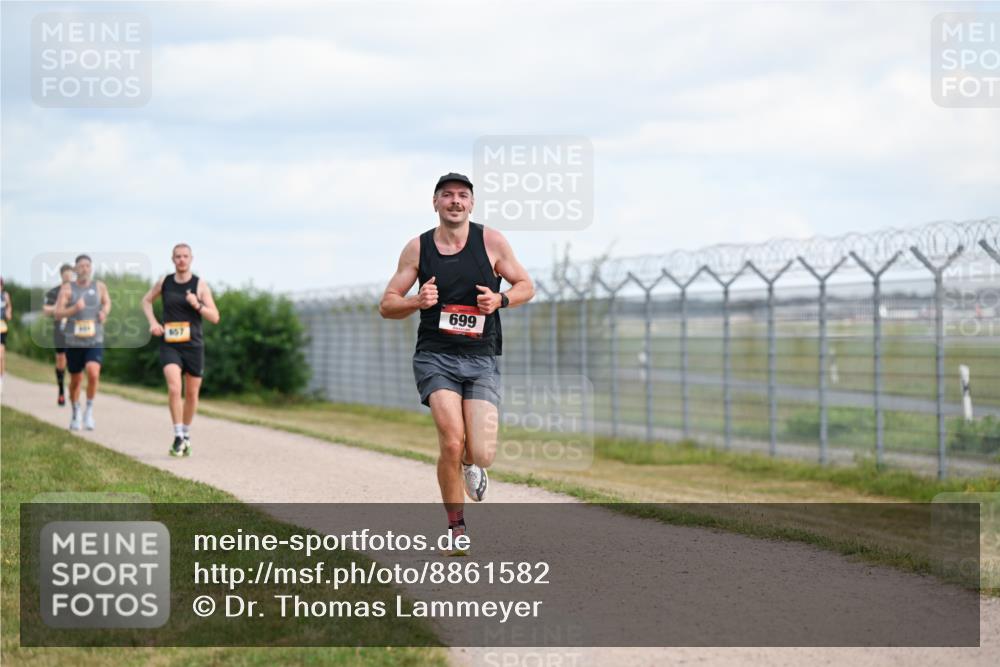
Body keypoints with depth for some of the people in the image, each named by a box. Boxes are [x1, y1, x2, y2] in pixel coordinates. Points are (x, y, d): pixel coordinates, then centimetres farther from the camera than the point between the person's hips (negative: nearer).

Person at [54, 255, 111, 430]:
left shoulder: (99, 286, 4)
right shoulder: (67, 288, -2)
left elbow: (107, 302, 24)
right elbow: (57, 314, -9)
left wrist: (104, 312, 3)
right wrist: (74, 309, -25)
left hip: (95, 341, 0)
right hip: (74, 341, 0)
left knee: (93, 373, -23)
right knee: (75, 380, 10)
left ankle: (89, 411, -5)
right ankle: (76, 412, 35)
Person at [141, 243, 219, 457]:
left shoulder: (200, 285, -3)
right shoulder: (164, 282, 3)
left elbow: (215, 317, -4)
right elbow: (146, 300, 21)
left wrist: (197, 305, -22)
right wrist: (153, 322, 4)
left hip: (193, 345, 0)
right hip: (169, 345, 0)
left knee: (192, 394, 10)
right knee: (174, 389, -19)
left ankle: (186, 434, 30)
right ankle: (178, 437, -15)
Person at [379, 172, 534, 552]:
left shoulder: (491, 241, 2)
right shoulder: (418, 248, 2)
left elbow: (526, 286, 11)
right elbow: (386, 306, 7)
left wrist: (500, 300, -10)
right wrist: (418, 302, -14)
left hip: (482, 360, 1)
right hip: (435, 357, -1)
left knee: (482, 455, -11)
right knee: (452, 442, -20)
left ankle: (471, 466, 29)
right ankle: (456, 528, 0)